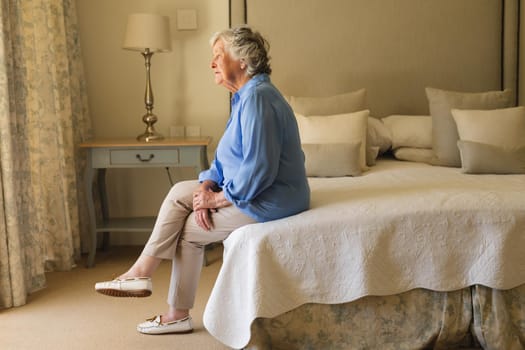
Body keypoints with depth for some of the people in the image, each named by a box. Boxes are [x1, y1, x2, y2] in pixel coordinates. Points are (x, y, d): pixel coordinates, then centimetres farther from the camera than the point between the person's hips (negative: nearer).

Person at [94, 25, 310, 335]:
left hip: (268, 202, -10)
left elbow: (258, 169, -29)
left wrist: (217, 198, -16)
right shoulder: (247, 96, 12)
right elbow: (227, 158, 14)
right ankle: (142, 272, 8)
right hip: (251, 191, 10)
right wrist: (208, 185, -4)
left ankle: (178, 315, 13)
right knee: (180, 192, 7)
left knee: (189, 229, -2)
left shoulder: (257, 98, -22)